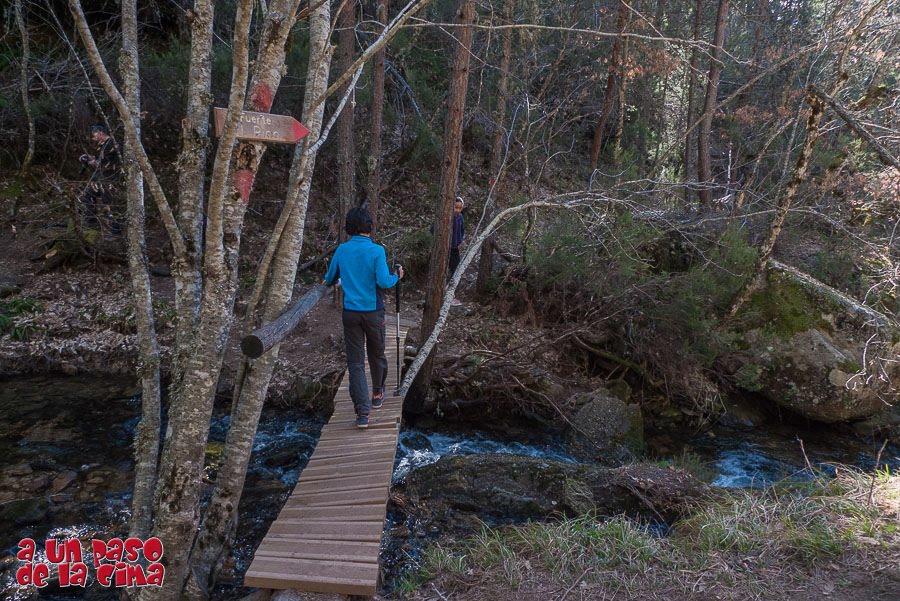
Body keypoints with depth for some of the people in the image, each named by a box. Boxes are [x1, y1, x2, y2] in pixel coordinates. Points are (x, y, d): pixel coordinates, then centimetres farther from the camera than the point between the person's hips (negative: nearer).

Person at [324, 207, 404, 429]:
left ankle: (362, 412, -3)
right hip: (373, 311, -2)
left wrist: (329, 281, 35)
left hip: (350, 312, 2)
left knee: (355, 362, 3)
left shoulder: (342, 250, 1)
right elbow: (383, 282, -19)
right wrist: (397, 277, 1)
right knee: (377, 355, 20)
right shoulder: (376, 250, -10)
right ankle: (377, 394, 40)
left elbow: (329, 279, 12)